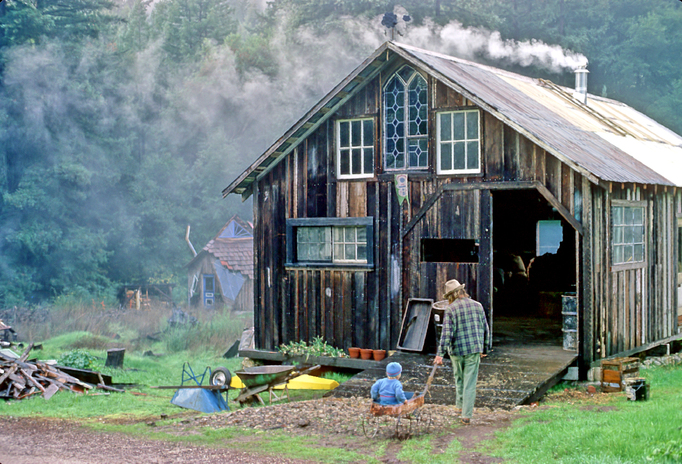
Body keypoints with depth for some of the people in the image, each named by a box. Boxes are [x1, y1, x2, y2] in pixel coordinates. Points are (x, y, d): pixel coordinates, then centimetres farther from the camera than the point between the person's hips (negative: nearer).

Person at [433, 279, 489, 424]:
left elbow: (446, 333, -15)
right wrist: (484, 348, 21)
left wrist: (440, 354, -14)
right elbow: (485, 329, 9)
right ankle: (466, 415, 1)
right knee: (470, 383, 3)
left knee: (459, 378, 23)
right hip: (474, 350, 2)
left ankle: (460, 404, 34)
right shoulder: (477, 306, 3)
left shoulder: (451, 309, -9)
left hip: (457, 350, -2)